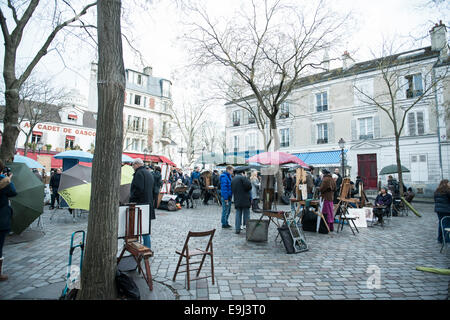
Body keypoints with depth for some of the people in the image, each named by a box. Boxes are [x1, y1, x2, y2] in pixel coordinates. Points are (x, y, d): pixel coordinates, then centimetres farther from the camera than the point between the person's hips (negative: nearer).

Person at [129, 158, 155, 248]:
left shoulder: (139, 173, -10)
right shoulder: (149, 173, 19)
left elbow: (138, 189, -21)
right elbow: (153, 190, 22)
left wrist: (132, 199, -11)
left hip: (141, 203, -9)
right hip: (149, 203, 9)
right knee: (146, 226, 14)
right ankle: (147, 247, 22)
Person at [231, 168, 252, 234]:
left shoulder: (233, 179, 14)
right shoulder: (242, 177, -9)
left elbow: (232, 190, 17)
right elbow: (248, 185, -20)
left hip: (237, 201, 6)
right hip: (245, 200, -6)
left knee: (238, 214, 10)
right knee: (246, 214, 3)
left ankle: (237, 229, 10)